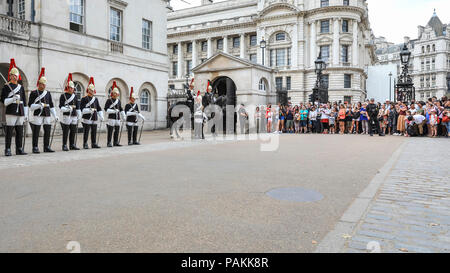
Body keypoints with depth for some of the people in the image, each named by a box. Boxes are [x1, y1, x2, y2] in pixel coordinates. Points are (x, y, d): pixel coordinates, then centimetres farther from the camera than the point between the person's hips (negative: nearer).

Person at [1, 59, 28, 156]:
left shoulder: (21, 87, 17)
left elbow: (24, 102, 17)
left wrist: (26, 114, 13)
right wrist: (13, 99, -20)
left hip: (20, 113, 5)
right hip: (11, 113, -5)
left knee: (20, 132, 6)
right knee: (9, 132, -3)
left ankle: (19, 149, 13)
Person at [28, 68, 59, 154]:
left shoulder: (48, 93, 15)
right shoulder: (34, 93, 2)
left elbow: (51, 105, 15)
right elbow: (30, 105, -4)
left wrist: (55, 116, 10)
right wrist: (40, 105, -19)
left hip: (47, 115, 5)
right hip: (38, 115, -5)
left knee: (48, 131, 6)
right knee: (36, 132, -1)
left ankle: (47, 147, 15)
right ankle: (35, 148, 5)